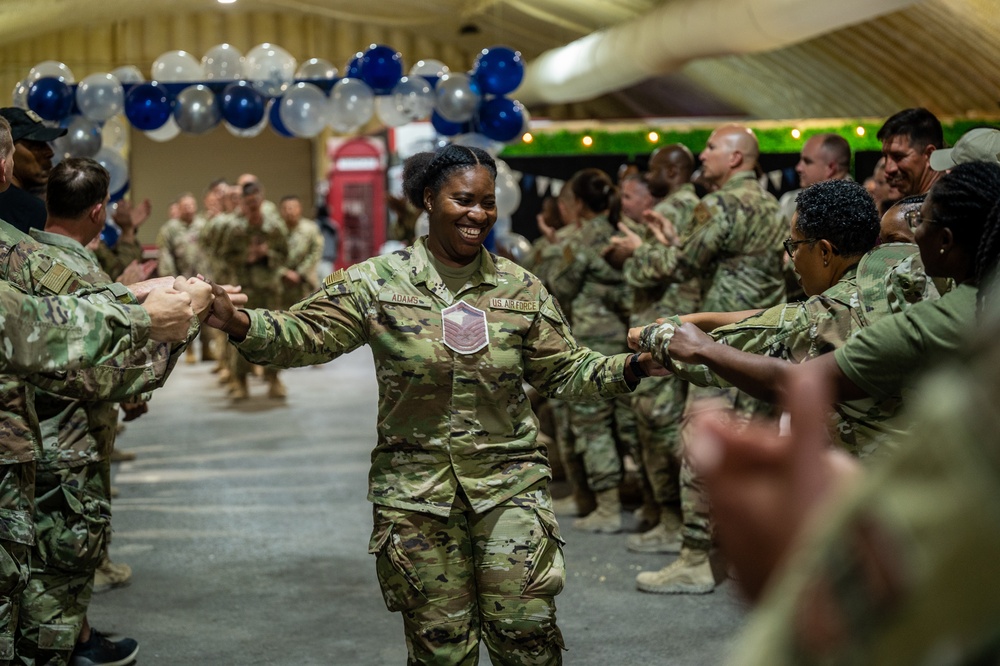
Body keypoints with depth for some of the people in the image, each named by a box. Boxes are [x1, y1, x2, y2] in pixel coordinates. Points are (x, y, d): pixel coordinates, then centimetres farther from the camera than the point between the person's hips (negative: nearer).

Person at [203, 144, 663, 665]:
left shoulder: (520, 288, 4)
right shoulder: (377, 282, -3)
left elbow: (565, 370, 8)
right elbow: (307, 335, -9)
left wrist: (632, 367, -7)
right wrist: (237, 322, -27)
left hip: (508, 483, 1)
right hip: (415, 487, -1)